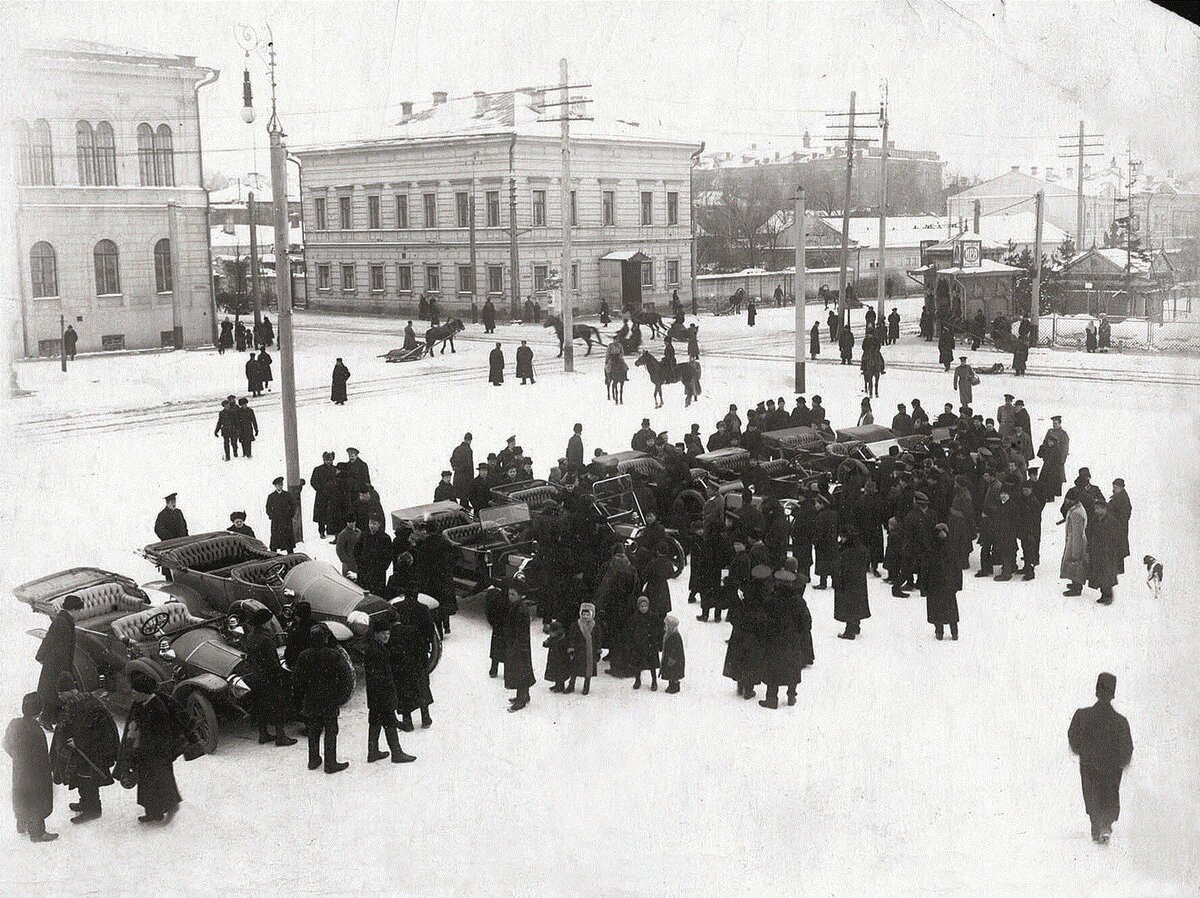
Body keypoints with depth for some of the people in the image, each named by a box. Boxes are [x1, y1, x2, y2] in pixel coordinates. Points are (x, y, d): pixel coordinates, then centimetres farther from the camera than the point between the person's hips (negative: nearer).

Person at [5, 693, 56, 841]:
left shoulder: (14, 723, -12)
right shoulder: (35, 731, -33)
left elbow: (6, 746, 4)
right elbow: (41, 759, -26)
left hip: (18, 771, 7)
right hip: (34, 776, -7)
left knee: (21, 798, 27)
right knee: (36, 802, 14)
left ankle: (22, 826, 48)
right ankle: (37, 833, 31)